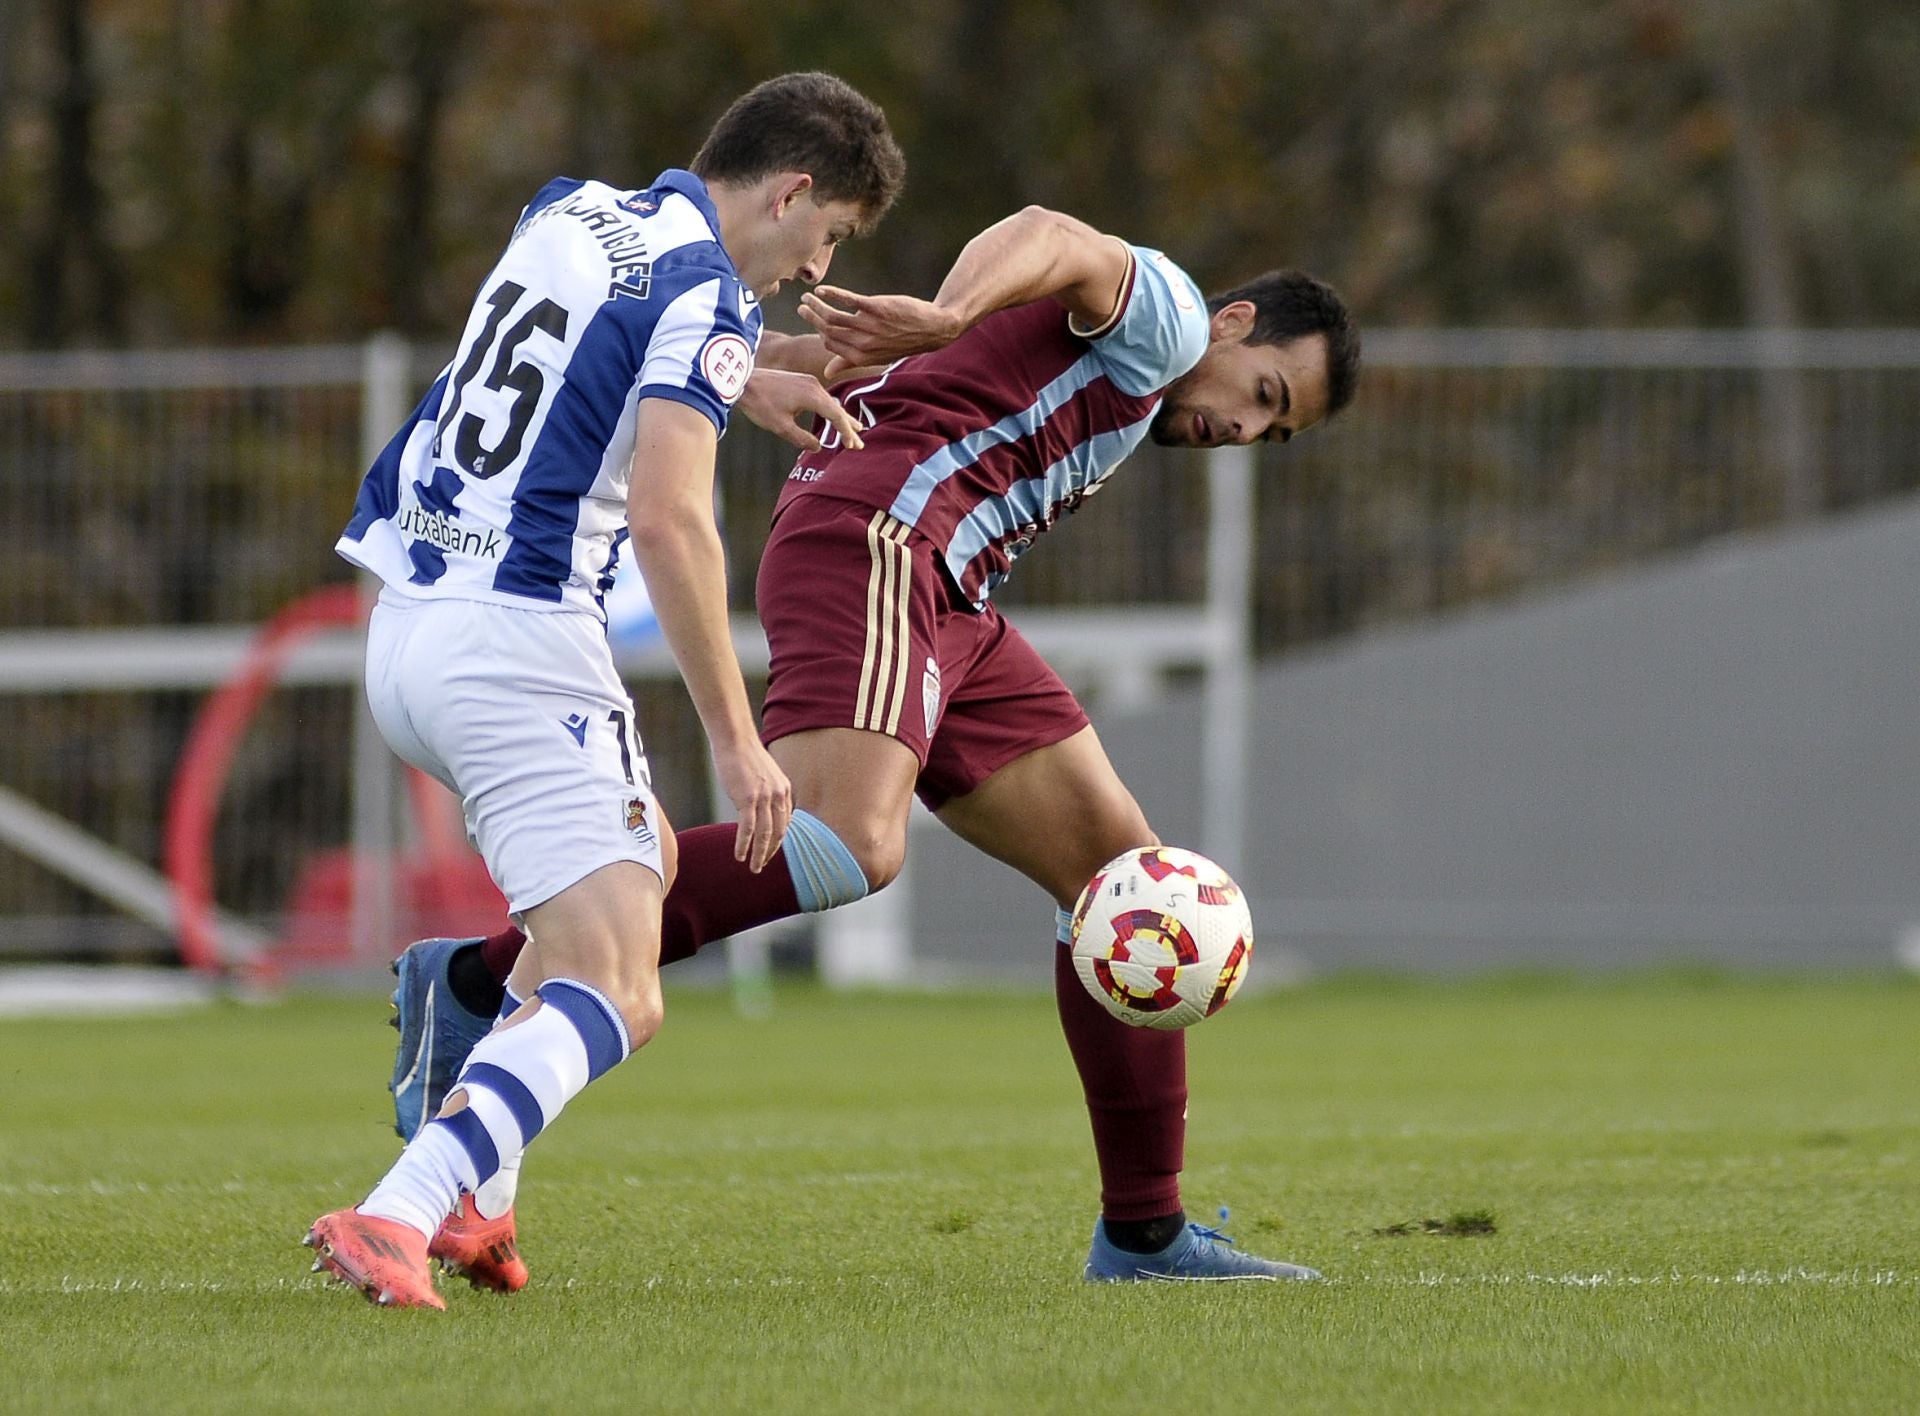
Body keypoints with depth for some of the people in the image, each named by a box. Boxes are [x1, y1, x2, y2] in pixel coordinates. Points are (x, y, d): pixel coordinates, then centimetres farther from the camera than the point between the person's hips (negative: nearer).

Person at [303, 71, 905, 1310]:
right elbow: (669, 519, -22)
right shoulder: (706, 299, -13)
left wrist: (744, 382, 46)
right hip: (518, 645, -9)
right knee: (615, 998, -11)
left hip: (403, 628, 9)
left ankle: (467, 1186, 20)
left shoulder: (568, 214, 13)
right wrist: (736, 739, -18)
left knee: (644, 857, 29)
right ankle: (396, 1217, -33)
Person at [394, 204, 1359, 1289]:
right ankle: (475, 985, -30)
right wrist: (950, 318, -34)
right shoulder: (1162, 315, 6)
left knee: (1123, 871, 10)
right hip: (876, 542, -11)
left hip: (944, 610, 11)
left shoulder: (1088, 391, 34)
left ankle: (1145, 1233, 13)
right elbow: (1049, 238, -17)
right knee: (851, 848, -31)